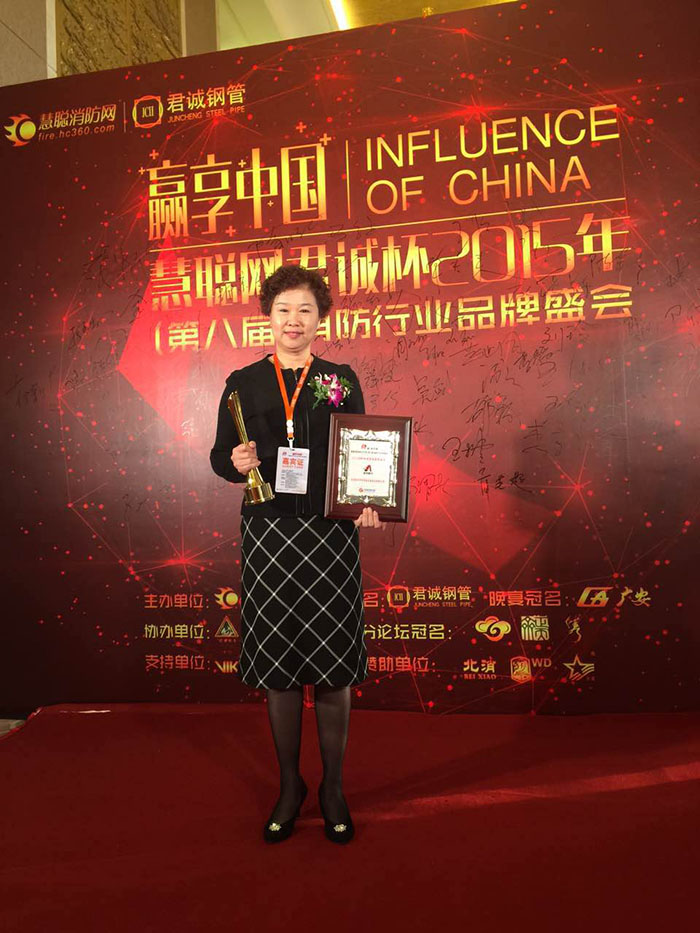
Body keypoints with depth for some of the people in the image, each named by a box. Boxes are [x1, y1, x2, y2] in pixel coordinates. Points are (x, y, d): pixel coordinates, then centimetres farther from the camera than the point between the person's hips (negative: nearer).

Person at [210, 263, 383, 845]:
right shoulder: (244, 382, 7)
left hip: (331, 535, 0)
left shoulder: (342, 380, 6)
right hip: (268, 535, 1)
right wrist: (237, 464, -13)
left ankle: (333, 787, 26)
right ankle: (289, 785, 29)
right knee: (277, 668, 9)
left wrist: (367, 504, -11)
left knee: (332, 668, 5)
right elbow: (219, 455, 9)